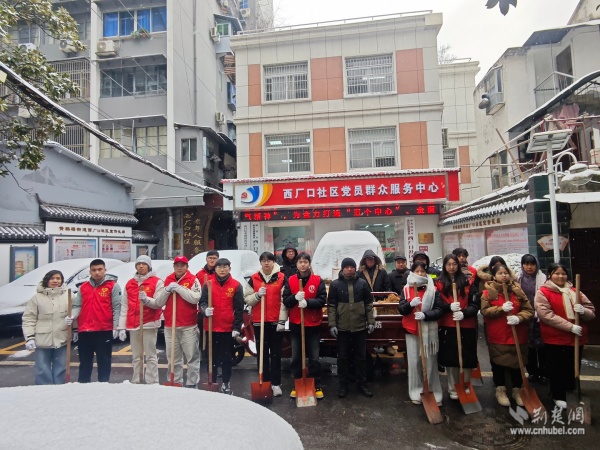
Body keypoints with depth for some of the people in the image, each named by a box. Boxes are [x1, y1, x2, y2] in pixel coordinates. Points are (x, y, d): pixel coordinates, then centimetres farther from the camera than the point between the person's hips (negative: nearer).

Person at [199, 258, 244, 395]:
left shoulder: (236, 285, -2)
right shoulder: (208, 284, 2)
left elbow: (239, 308, -2)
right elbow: (202, 301, 1)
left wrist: (237, 327, -7)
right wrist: (205, 309, -22)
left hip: (229, 327, -1)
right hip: (211, 327, 1)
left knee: (227, 357, 9)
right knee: (212, 356, 11)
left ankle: (226, 384, 21)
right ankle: (211, 382, 24)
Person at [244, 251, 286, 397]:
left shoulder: (282, 278, -1)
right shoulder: (253, 279, 6)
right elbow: (247, 299, 6)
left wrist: (282, 321, -7)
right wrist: (257, 295, -14)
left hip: (276, 322, -2)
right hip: (259, 322, 2)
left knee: (276, 354, 5)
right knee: (262, 354, 8)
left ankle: (276, 383, 12)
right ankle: (264, 383, 18)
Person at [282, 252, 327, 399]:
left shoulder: (318, 280, -4)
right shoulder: (290, 280, 1)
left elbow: (322, 300, -10)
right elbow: (285, 301, -2)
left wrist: (307, 302, -24)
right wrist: (295, 297, -21)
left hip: (313, 324, -2)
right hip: (295, 324, 2)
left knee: (314, 357, 7)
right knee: (296, 357, 11)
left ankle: (317, 386, 19)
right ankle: (297, 386, 23)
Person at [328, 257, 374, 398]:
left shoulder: (362, 283, 1)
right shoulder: (335, 284, -4)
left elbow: (369, 303, 5)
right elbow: (331, 306, -3)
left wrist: (371, 322, 0)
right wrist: (332, 324, -8)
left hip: (360, 326, 1)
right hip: (342, 327, -1)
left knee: (361, 356, 11)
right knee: (343, 357, 9)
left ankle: (362, 384, 25)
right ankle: (343, 385, 22)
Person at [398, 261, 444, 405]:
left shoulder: (433, 289, 0)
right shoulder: (406, 289, 3)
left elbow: (439, 310, -5)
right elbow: (401, 309, -2)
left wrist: (425, 315, -22)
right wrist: (410, 304, -22)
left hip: (430, 331, -1)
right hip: (412, 331, 1)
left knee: (430, 363, 3)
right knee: (414, 362, 6)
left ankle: (434, 393, 17)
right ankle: (416, 393, 18)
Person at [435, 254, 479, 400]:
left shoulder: (467, 282, 1)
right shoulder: (439, 283, 3)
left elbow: (475, 304, -2)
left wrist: (464, 313, -18)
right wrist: (450, 307, -18)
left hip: (466, 325, 0)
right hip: (447, 326, 0)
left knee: (466, 358, 5)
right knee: (450, 358, 7)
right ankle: (453, 389, 22)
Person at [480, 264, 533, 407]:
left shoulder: (517, 290, 3)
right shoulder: (488, 292, -4)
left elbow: (529, 310, 1)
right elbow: (485, 311, -10)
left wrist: (518, 318, -18)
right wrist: (501, 309, -22)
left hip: (517, 336, 2)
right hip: (496, 337, -2)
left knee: (517, 363, 11)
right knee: (498, 364, 9)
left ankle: (517, 391, 29)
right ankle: (500, 390, 26)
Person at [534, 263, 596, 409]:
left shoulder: (575, 291, 9)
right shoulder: (543, 292, -8)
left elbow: (592, 312, 10)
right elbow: (546, 315, -19)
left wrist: (583, 311, -14)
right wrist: (570, 326, -23)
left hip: (576, 338, 5)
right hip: (554, 339, -5)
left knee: (573, 369, 16)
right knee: (557, 369, 7)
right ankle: (559, 396, 23)